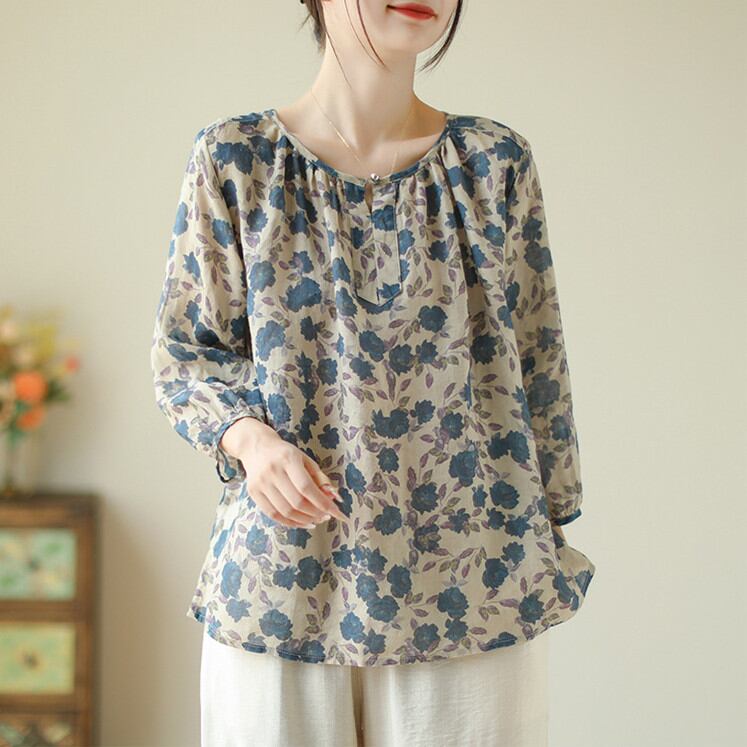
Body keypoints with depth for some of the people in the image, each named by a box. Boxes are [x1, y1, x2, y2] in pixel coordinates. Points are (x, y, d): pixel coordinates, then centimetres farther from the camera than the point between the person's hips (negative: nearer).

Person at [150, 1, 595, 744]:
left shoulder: (495, 161, 1)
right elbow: (183, 353, 3)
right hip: (280, 580, 0)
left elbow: (535, 365, 5)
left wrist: (550, 548, 7)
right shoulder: (234, 158, -1)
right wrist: (248, 437, -16)